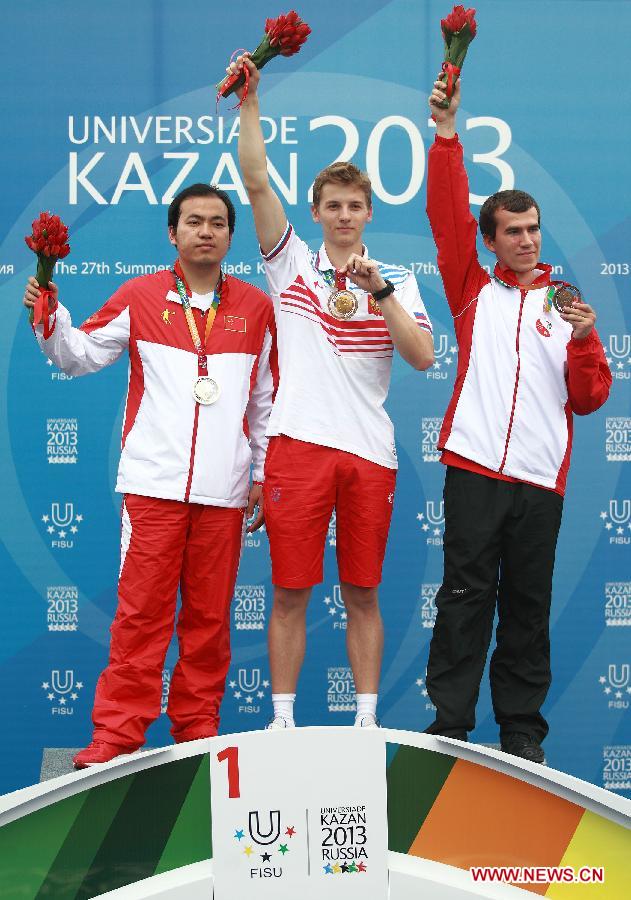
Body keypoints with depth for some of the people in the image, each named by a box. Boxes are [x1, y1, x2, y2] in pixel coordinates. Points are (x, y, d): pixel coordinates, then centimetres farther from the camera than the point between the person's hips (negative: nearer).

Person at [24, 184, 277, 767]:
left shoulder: (256, 309, 10)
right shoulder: (142, 297, 7)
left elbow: (267, 400, 15)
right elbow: (81, 355, 9)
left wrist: (265, 476, 13)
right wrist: (50, 319, -10)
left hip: (224, 492, 2)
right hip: (153, 483, -1)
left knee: (210, 614, 6)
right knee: (141, 610, -4)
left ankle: (198, 726, 17)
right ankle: (118, 734, 2)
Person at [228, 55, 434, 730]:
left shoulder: (397, 281, 11)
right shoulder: (292, 264, 9)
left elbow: (422, 356, -2)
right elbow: (256, 184, -2)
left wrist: (379, 291, -10)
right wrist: (249, 104, -9)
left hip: (370, 451, 1)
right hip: (299, 443, -1)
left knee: (362, 594, 7)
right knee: (290, 592, 0)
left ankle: (367, 721, 14)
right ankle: (283, 720, 9)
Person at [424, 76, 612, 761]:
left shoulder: (565, 301, 15)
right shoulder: (474, 291, 11)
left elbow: (590, 398, 11)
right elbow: (447, 217, -1)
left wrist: (582, 340, -7)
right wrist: (447, 135, -8)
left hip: (541, 478, 2)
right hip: (474, 467, -1)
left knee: (528, 602, 5)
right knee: (464, 596, -3)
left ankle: (521, 727, 13)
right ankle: (450, 724, 2)